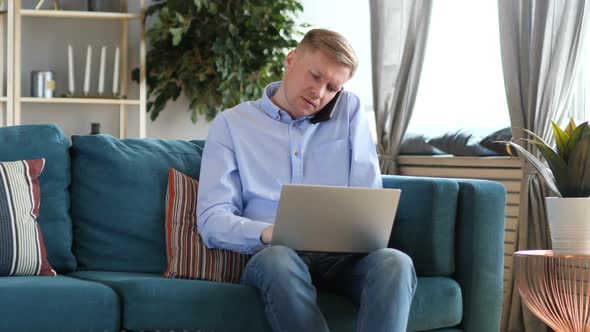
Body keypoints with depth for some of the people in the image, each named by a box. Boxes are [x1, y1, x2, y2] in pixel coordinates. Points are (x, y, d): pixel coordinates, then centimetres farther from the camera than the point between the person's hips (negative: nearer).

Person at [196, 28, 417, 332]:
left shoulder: (350, 111, 15)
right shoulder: (231, 124, 10)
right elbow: (211, 220, 0)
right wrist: (267, 233, -21)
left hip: (342, 255, 2)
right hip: (271, 254, -2)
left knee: (395, 263, -32)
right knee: (279, 259, -39)